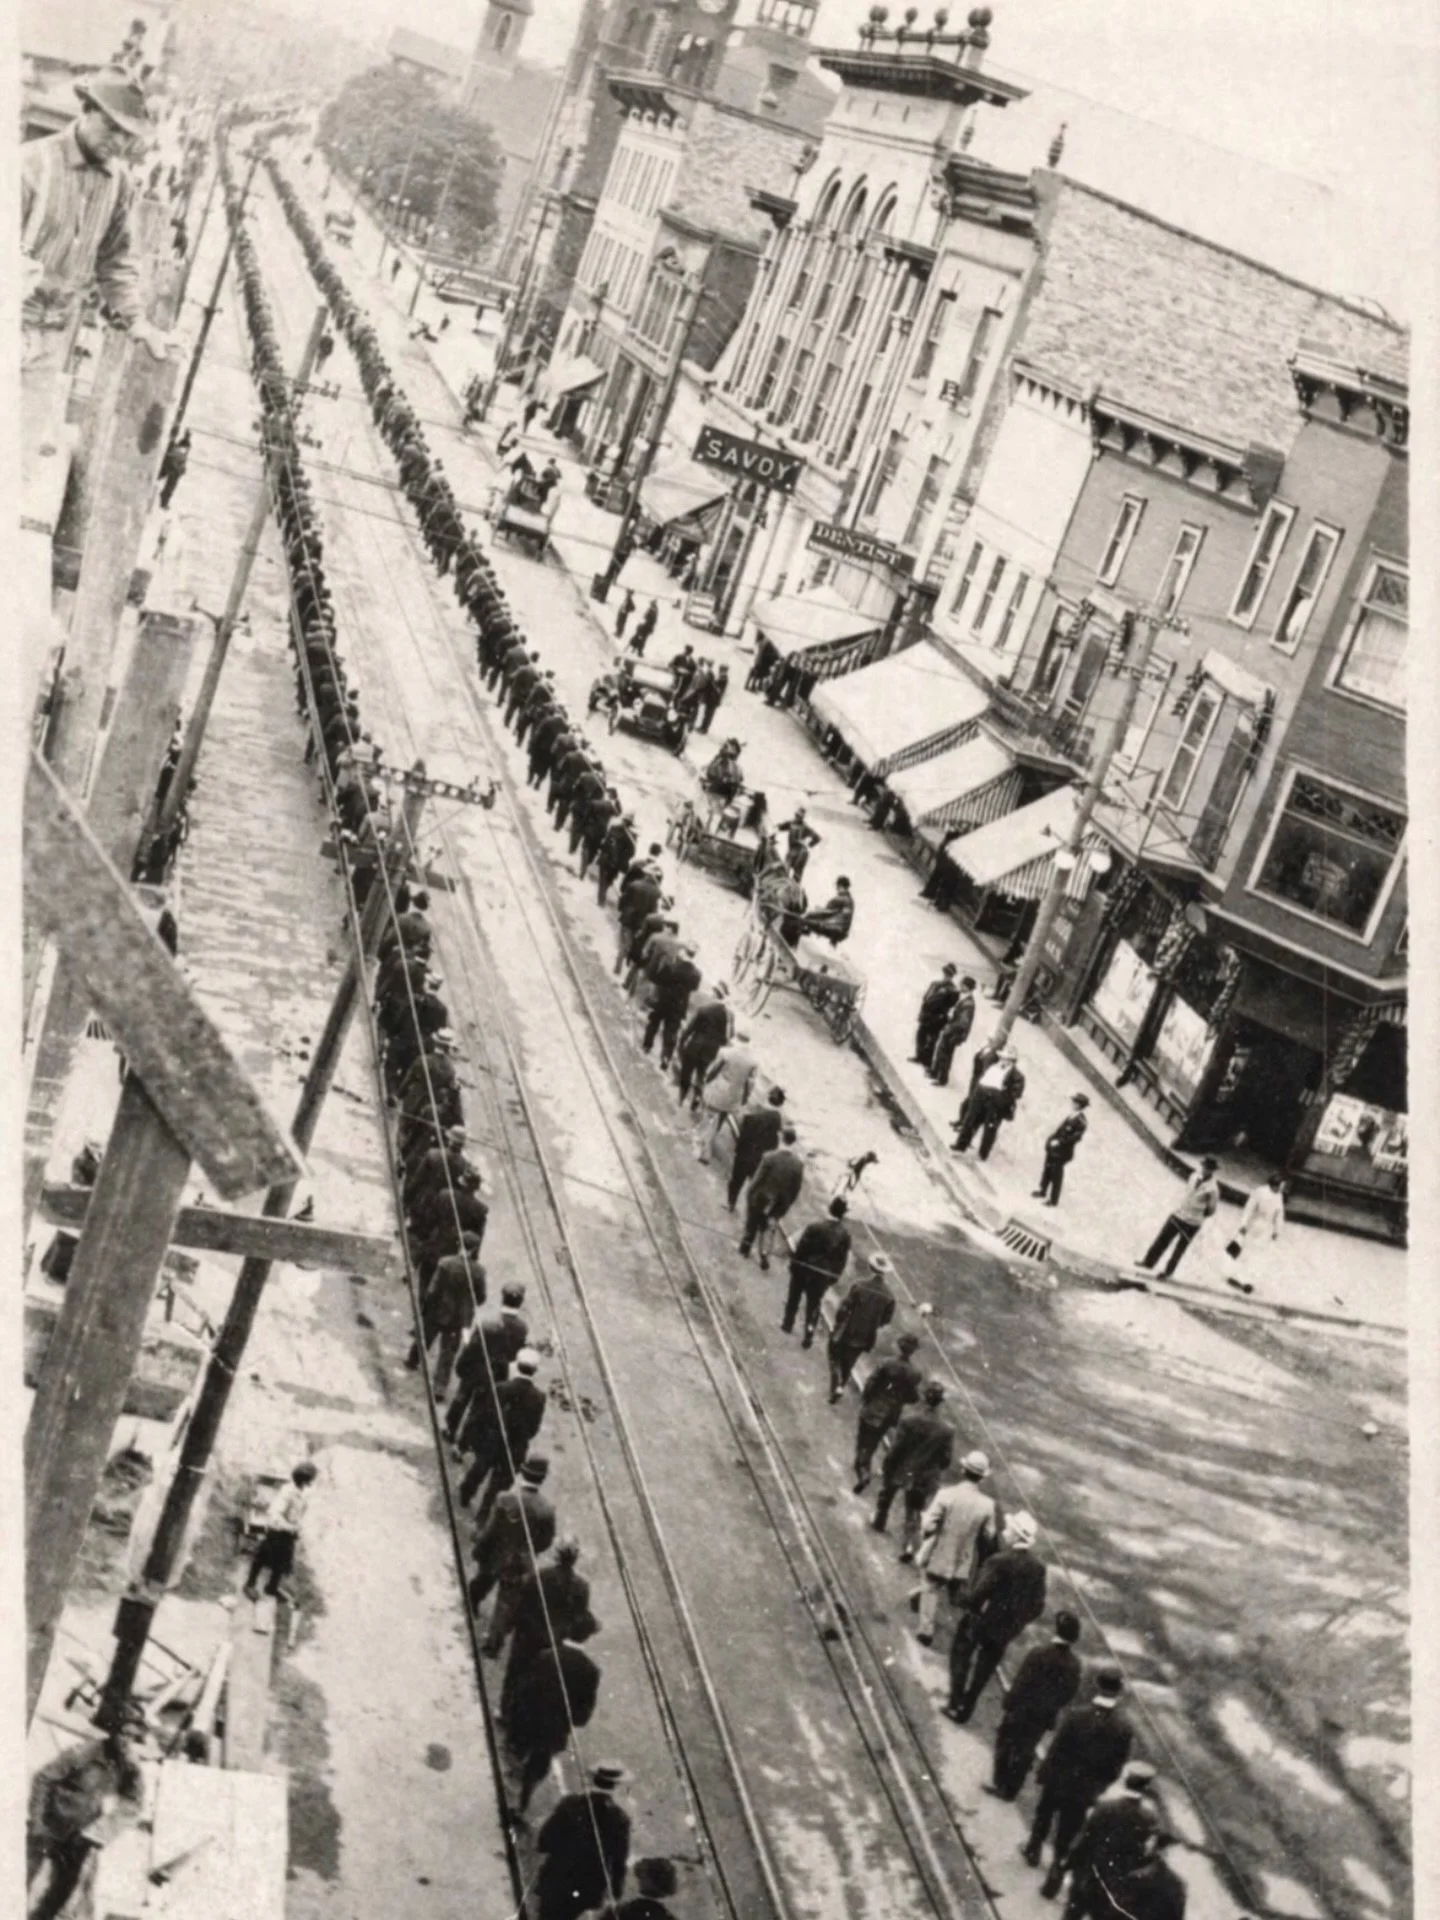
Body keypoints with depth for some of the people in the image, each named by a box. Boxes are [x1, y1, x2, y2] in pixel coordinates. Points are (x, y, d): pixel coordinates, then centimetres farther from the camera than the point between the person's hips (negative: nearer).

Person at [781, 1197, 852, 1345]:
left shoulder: (815, 1226, -20)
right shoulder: (845, 1233, -10)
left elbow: (801, 1247, -15)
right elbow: (842, 1258, -5)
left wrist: (794, 1263, -1)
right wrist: (835, 1276, 6)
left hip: (805, 1268, -2)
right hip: (824, 1275, 2)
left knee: (794, 1297, 21)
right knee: (814, 1304, 14)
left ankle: (788, 1324, 37)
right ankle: (809, 1336, 13)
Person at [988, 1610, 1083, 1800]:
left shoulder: (1038, 1654, -23)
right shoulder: (1074, 1663, -11)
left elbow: (1020, 1683, -19)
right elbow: (1070, 1692, -1)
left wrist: (1007, 1706, -9)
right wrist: (1056, 1709, 14)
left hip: (1022, 1710, -4)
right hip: (1046, 1717, 4)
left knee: (1006, 1745, 17)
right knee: (1025, 1752, 18)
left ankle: (999, 1783, 26)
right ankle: (1011, 1789, 27)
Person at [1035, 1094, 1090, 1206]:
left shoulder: (1080, 1121, -26)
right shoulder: (1071, 1115, 2)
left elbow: (1077, 1137, -28)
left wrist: (1060, 1142, -24)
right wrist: (1052, 1139, 6)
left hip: (1061, 1151, -9)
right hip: (1054, 1147, 9)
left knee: (1056, 1174, 5)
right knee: (1047, 1169, 23)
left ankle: (1053, 1200, 21)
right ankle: (1042, 1191, 43)